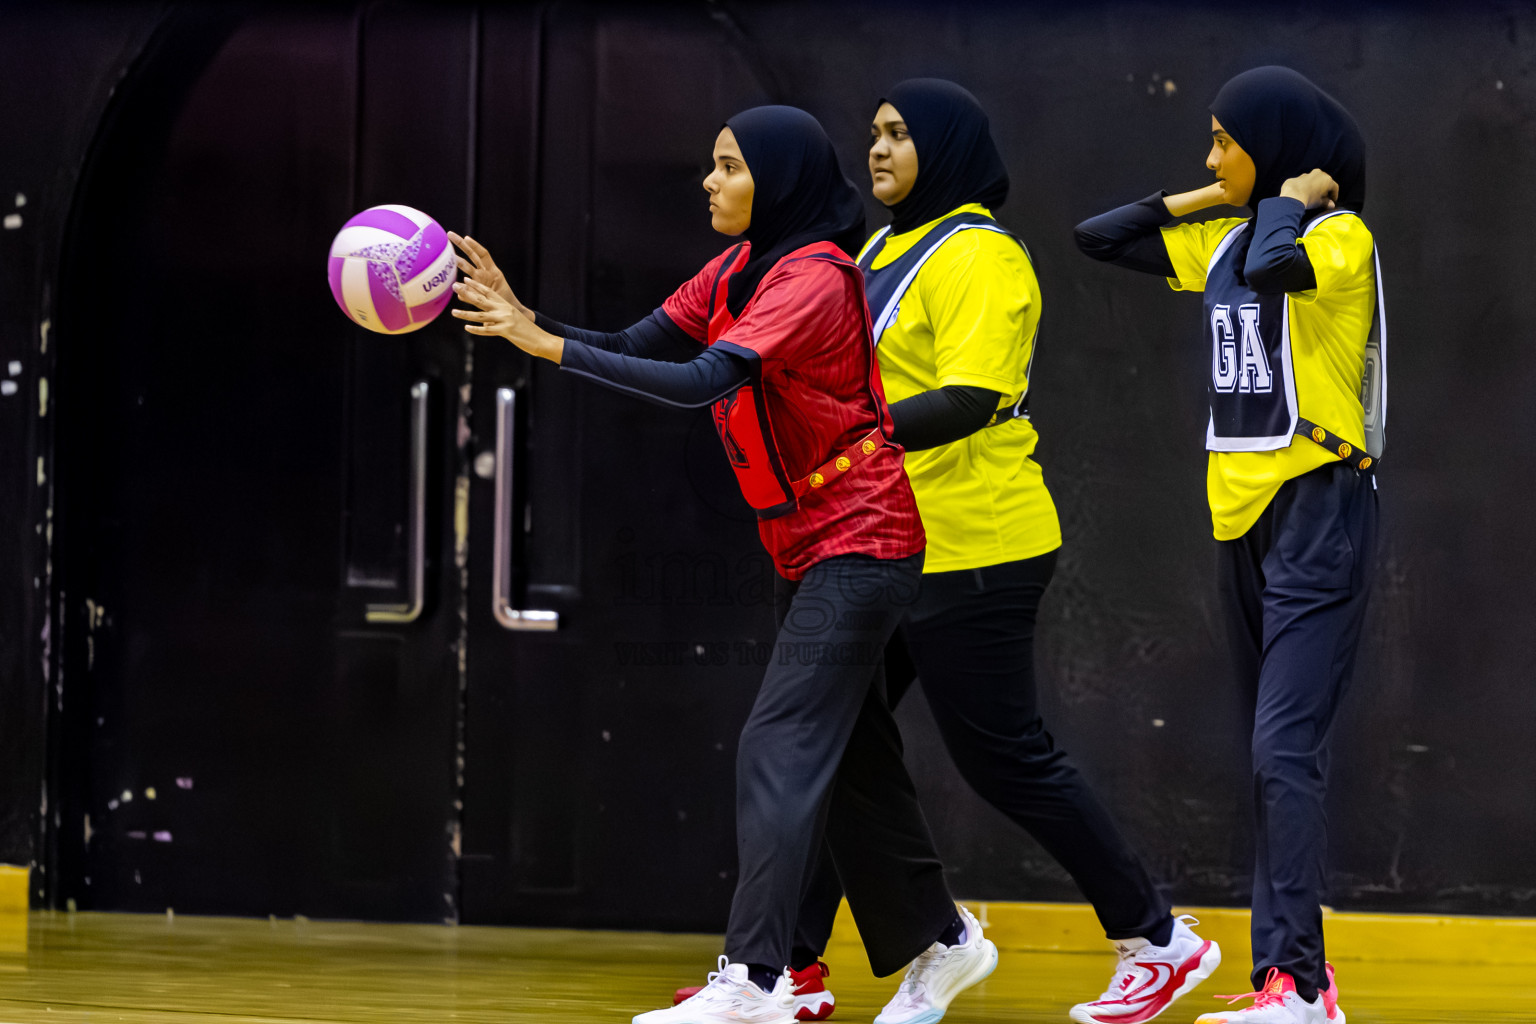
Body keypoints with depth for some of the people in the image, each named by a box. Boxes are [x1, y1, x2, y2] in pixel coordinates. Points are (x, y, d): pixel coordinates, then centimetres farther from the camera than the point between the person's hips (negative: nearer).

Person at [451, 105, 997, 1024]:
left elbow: (706, 380, -29)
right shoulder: (737, 273, 9)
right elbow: (636, 350, 4)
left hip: (859, 542, -9)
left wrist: (553, 348, -31)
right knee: (851, 756, 15)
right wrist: (528, 319, -11)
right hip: (806, 549, 9)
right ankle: (941, 940, 28)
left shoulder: (814, 279, -19)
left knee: (781, 750, -16)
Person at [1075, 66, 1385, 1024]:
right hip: (1242, 513, 9)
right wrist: (1200, 198, 11)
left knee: (1286, 751, -17)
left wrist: (1290, 197, -13)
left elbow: (1271, 264, -31)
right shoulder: (1224, 242, 13)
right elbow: (1098, 237, 17)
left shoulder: (1339, 237, -10)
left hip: (1319, 512, -9)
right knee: (1279, 755, 9)